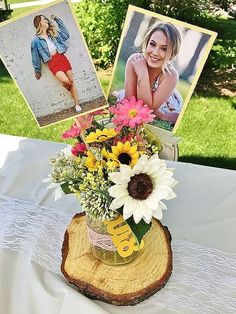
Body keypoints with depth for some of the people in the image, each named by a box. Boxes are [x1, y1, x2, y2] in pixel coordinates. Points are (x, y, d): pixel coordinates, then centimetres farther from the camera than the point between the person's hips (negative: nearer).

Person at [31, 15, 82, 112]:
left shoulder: (53, 33, 15)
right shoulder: (36, 40, -2)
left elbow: (66, 35, 19)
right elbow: (36, 57, 3)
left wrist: (57, 19, 19)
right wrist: (37, 71, 9)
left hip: (62, 58, 5)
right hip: (52, 63, -5)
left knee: (71, 81, 0)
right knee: (66, 81, -23)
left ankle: (77, 104, 7)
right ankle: (69, 90, 15)